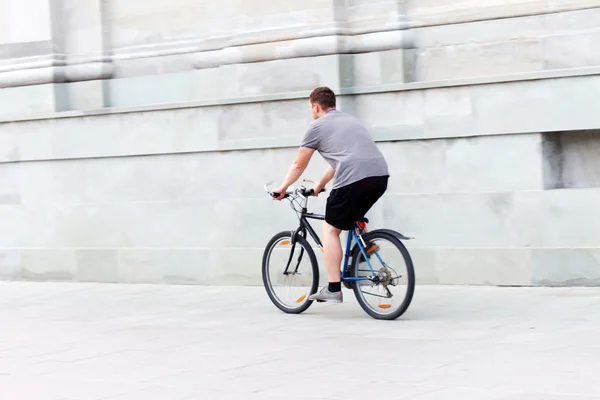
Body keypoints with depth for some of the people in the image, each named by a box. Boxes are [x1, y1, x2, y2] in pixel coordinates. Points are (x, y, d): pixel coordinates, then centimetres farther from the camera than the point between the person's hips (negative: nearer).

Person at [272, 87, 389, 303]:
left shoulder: (317, 126, 10)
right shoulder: (350, 119, 30)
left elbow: (299, 165, 18)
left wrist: (282, 188, 34)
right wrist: (320, 185, 51)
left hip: (354, 179, -7)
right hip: (381, 176, 7)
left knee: (330, 229, 6)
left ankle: (333, 289, 1)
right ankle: (365, 244, 18)